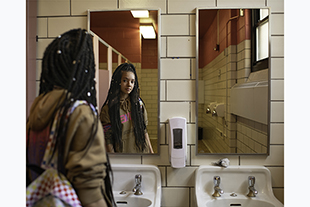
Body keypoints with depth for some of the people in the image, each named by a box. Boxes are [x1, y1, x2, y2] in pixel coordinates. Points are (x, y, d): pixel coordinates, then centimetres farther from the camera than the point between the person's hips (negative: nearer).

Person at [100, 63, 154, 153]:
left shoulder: (138, 103, 1)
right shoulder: (108, 109, -9)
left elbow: (144, 130, 6)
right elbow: (108, 140, -8)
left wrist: (151, 151, 6)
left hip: (142, 150, 3)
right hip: (121, 151, -3)